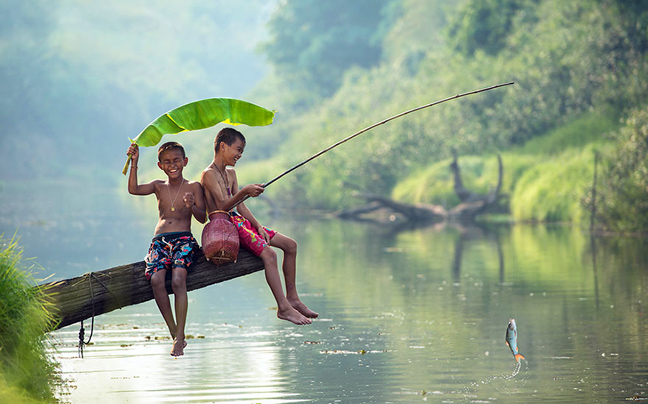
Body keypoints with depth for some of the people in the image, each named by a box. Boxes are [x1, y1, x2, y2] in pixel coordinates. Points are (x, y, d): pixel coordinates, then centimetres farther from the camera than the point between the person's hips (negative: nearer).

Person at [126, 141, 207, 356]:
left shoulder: (194, 187, 8)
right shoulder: (159, 186, 17)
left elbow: (202, 218, 1)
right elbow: (133, 189, 0)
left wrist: (192, 207, -19)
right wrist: (134, 163, -7)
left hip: (184, 239, -3)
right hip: (160, 241, 3)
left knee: (178, 280, -29)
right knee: (156, 279, -26)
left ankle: (180, 337, -28)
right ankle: (174, 333, -15)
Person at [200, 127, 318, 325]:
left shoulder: (230, 173, 18)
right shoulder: (209, 174, -11)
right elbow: (222, 206, -21)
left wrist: (258, 226, 3)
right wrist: (244, 192, -35)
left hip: (239, 221, 10)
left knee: (290, 245, 4)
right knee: (268, 254, -28)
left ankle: (292, 298, 9)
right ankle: (283, 308, -26)